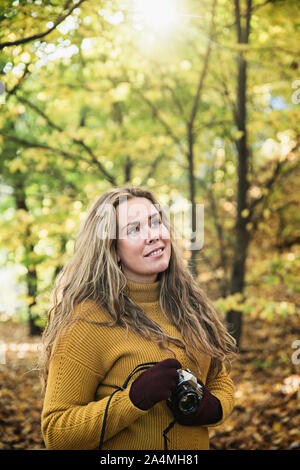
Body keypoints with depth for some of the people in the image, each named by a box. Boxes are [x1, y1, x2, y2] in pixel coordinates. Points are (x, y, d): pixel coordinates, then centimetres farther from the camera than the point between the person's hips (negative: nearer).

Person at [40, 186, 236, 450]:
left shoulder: (188, 303, -3)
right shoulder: (88, 321, -21)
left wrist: (213, 407, -13)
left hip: (197, 444, 5)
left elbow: (220, 378, 8)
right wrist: (135, 398, -31)